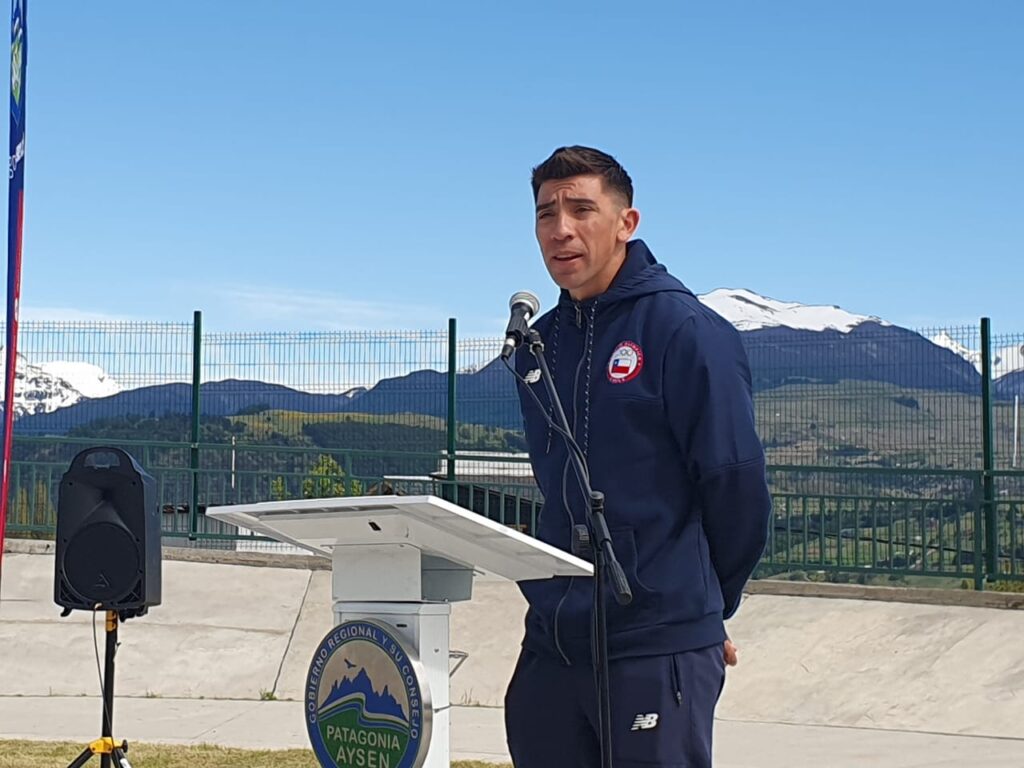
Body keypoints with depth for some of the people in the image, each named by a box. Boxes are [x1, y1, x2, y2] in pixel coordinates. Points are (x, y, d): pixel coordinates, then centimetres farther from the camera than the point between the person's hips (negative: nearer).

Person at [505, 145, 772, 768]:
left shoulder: (686, 330, -10)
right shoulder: (540, 345, 11)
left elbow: (736, 483, -10)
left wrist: (708, 604, 1)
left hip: (657, 650, -7)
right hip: (549, 645, 7)